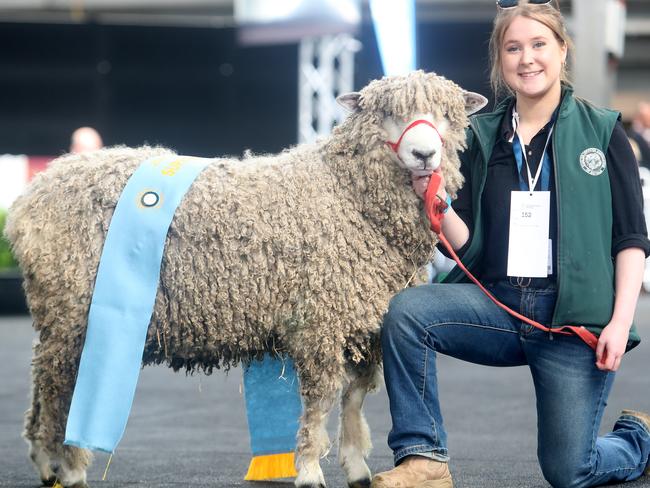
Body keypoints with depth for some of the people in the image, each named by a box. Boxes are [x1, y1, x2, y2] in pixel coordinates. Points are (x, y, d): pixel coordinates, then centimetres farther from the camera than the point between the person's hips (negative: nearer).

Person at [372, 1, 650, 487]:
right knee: (405, 311, -25)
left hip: (576, 322, -3)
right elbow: (468, 244, 6)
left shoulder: (601, 131, 2)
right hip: (498, 304, 3)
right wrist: (437, 204, -14)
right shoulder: (482, 137, 10)